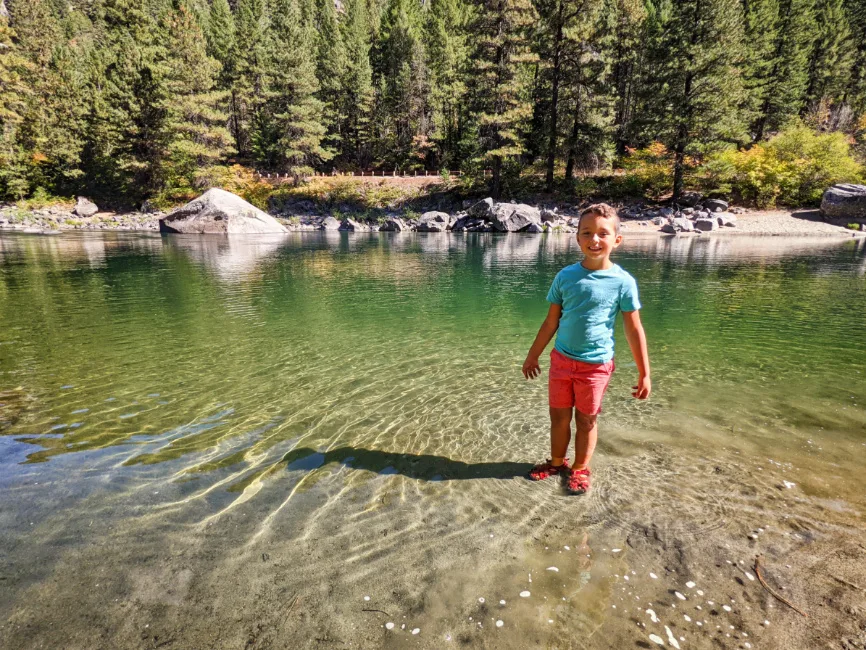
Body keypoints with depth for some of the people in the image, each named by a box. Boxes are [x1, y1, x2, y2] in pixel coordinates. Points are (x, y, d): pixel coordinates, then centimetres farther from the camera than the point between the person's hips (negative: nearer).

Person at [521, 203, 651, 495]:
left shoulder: (623, 282, -10)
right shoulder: (565, 276, -3)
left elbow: (634, 330, -6)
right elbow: (551, 321, 5)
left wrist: (644, 374, -6)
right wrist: (532, 356, 9)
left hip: (596, 364, -2)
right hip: (561, 359, 3)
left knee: (586, 420, 12)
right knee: (559, 416, 14)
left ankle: (580, 469, 33)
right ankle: (557, 462, 36)